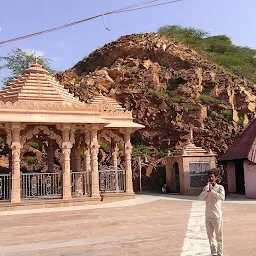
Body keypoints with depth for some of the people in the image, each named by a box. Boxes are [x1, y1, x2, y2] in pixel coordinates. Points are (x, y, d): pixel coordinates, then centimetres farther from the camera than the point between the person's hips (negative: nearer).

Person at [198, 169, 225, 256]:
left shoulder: (220, 187, -4)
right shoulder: (206, 188, 8)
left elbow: (222, 197, -21)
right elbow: (200, 198, -4)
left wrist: (212, 190, -21)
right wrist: (207, 190, -15)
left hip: (217, 216, -4)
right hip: (208, 216, 4)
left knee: (219, 236, 3)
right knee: (211, 236, 11)